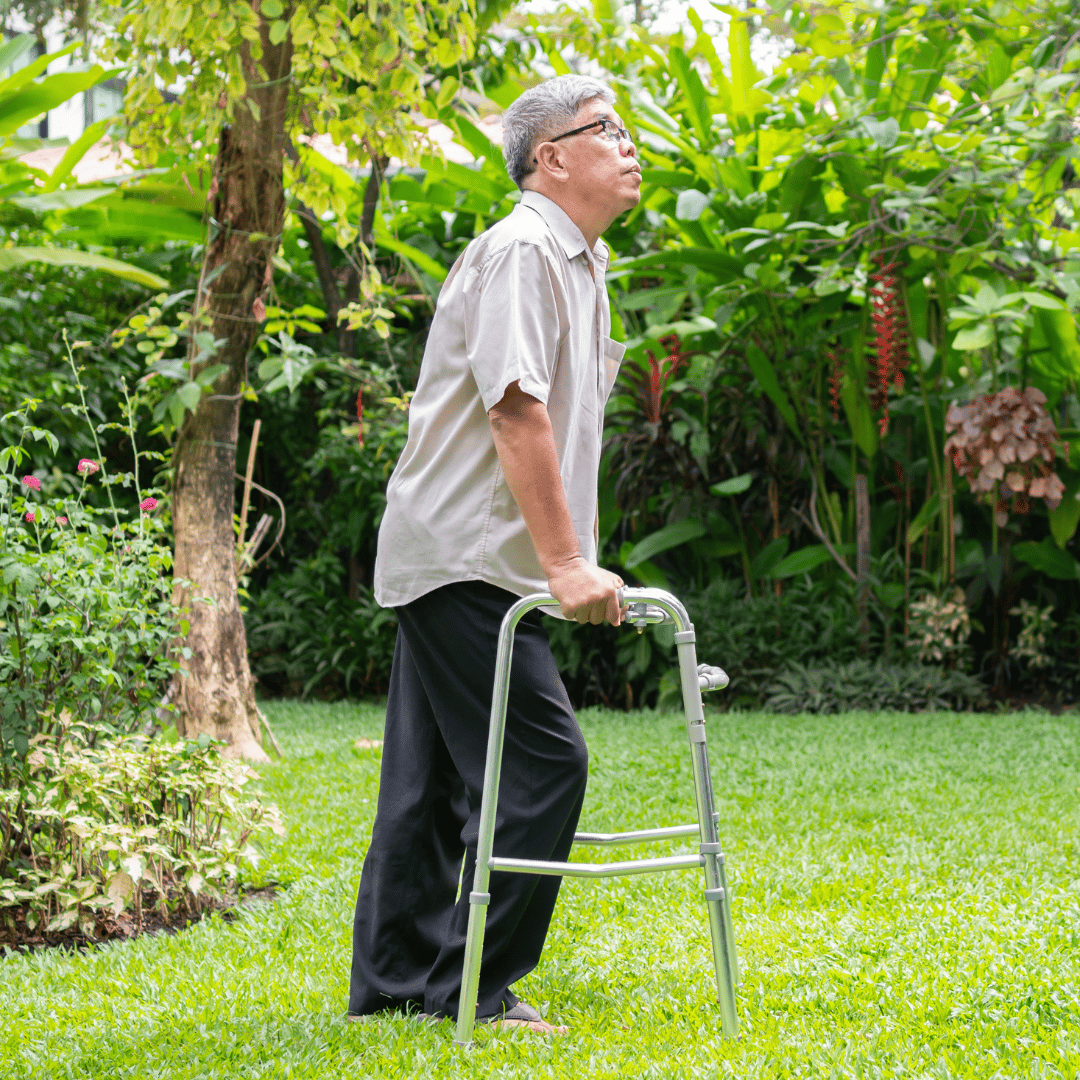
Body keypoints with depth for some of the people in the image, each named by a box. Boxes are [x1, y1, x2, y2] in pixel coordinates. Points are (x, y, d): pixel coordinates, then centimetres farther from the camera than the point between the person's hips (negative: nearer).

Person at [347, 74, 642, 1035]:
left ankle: (392, 982, 17)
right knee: (543, 759, -10)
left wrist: (569, 560, 19)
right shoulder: (521, 251, -14)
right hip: (464, 558, -10)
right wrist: (567, 564, -23)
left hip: (451, 561, 10)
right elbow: (515, 412, -22)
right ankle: (474, 988, -3)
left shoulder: (580, 262, 18)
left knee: (436, 775, 11)